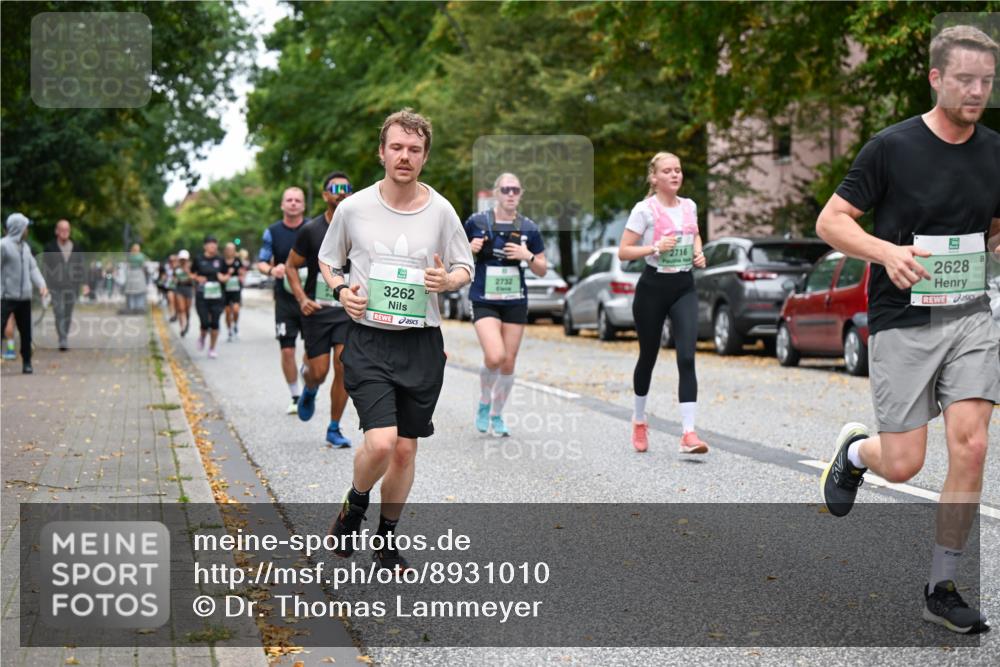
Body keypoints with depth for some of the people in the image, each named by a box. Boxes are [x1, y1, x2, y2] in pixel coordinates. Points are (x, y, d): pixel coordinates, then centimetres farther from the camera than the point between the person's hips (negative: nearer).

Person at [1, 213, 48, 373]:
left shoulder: (25, 246, 13)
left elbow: (33, 267, 15)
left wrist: (41, 284, 0)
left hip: (24, 297, 7)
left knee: (26, 332, 12)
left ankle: (26, 363, 22)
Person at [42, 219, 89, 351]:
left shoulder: (77, 248, 7)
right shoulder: (49, 248, 1)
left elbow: (82, 266, 7)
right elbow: (44, 267, 1)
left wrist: (85, 284, -1)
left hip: (72, 287, 2)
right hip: (56, 287, -2)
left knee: (68, 315, 6)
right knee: (59, 313, -12)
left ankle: (64, 338, 20)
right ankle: (63, 341, -15)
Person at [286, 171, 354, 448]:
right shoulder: (310, 230, -5)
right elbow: (291, 266, 4)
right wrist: (302, 299, -9)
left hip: (349, 311, 1)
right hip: (317, 311, -1)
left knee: (344, 368, -10)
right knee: (319, 372, 0)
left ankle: (334, 429, 5)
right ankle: (309, 391, 39)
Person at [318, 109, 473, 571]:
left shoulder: (441, 211, 1)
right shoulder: (353, 208, -1)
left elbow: (465, 269, 11)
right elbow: (327, 260, 15)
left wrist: (448, 280, -12)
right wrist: (341, 290, -6)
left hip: (422, 343, 2)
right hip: (368, 341, -2)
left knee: (405, 450, 7)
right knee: (380, 442, -18)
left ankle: (387, 539, 27)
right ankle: (355, 505, 14)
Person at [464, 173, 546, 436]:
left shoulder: (528, 228, 3)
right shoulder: (477, 222, -3)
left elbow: (542, 270, 7)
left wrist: (528, 256, -12)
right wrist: (470, 249, -12)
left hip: (515, 302, 3)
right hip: (484, 301, -3)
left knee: (509, 362, 6)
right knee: (494, 356, -20)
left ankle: (497, 415, 26)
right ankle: (484, 403, 10)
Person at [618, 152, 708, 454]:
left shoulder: (689, 206, 7)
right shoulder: (645, 210, -8)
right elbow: (623, 252, -9)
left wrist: (698, 253, 7)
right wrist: (655, 247, -21)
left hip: (684, 288, 3)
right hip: (653, 287, -3)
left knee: (687, 358, -12)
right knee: (648, 358, 11)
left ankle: (688, 433, -17)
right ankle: (639, 421, 35)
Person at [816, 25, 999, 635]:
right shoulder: (892, 147, -9)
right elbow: (831, 221, -7)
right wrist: (887, 251, -25)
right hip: (903, 321, -3)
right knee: (903, 465, -4)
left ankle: (943, 589, 6)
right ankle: (855, 450, 35)